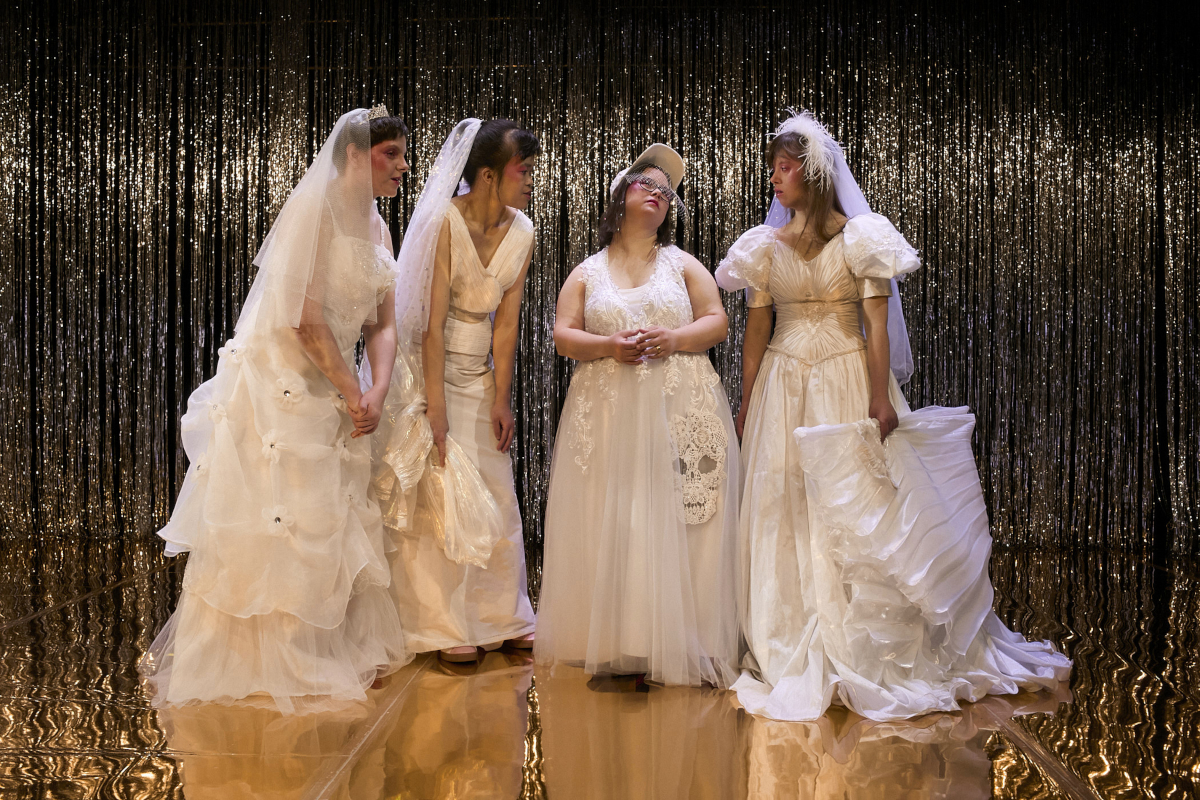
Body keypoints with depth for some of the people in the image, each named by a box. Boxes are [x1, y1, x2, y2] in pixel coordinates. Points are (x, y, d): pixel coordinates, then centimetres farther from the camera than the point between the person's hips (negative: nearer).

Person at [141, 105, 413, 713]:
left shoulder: (376, 229, 10)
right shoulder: (315, 211, -14)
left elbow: (381, 323, 8)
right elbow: (305, 318, -20)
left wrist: (377, 392, -8)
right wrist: (352, 392, -14)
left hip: (331, 393, 8)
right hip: (278, 384, -8)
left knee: (331, 522, 13)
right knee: (269, 522, -3)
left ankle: (325, 651, 27)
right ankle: (244, 661, 10)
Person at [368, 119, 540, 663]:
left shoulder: (521, 232, -2)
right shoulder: (445, 221, -19)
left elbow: (506, 321, 0)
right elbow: (433, 321, -21)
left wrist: (501, 399, -1)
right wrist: (436, 408, -21)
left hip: (478, 373, 6)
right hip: (428, 368, -6)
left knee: (494, 496, 9)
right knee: (437, 494, -2)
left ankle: (501, 618, 22)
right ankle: (443, 626, 9)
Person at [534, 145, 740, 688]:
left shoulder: (682, 265, 14)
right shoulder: (587, 273, 13)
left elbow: (717, 322, 6)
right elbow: (563, 336, 5)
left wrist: (671, 339, -12)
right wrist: (609, 347, -13)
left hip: (680, 413, 0)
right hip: (608, 414, 0)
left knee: (674, 522, -5)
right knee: (609, 523, -4)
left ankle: (676, 641, 0)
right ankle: (613, 641, 2)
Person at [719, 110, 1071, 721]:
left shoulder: (860, 236, -3)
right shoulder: (766, 245, 8)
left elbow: (877, 321, -8)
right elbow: (756, 328, 9)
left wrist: (880, 397, -15)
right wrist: (746, 401, 6)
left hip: (848, 381, -3)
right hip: (784, 385, 3)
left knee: (859, 505, -3)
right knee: (785, 511, 3)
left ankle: (864, 647, 9)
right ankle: (796, 647, 14)